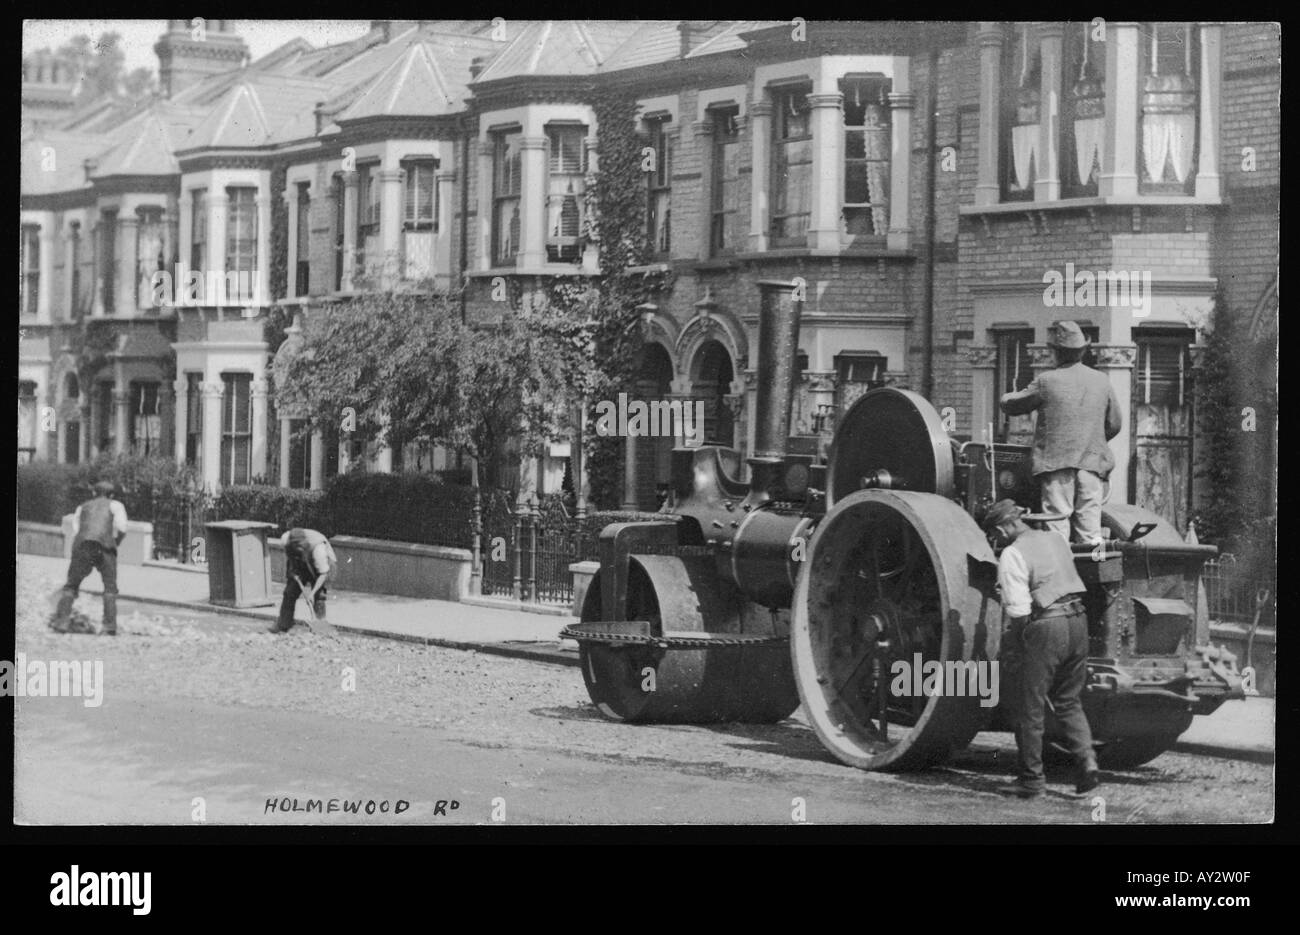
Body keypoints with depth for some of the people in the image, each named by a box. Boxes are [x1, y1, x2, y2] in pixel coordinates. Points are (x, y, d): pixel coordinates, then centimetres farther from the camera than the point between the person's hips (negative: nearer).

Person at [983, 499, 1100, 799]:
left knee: (1029, 706, 6)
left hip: (1045, 627, -7)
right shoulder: (1055, 539, 15)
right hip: (1077, 621, 7)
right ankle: (1087, 761, 2)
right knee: (1068, 701, 19)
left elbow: (1018, 611, -15)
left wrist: (1010, 649, -6)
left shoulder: (1012, 555, -11)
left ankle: (1031, 779, 12)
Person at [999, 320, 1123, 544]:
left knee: (1057, 525, -3)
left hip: (1056, 462, -3)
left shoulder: (1047, 382, -5)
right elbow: (1115, 424, 15)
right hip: (1092, 462, 3)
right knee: (1090, 530, 6)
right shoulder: (1101, 381, 7)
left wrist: (1006, 398, 30)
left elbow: (1011, 405, 6)